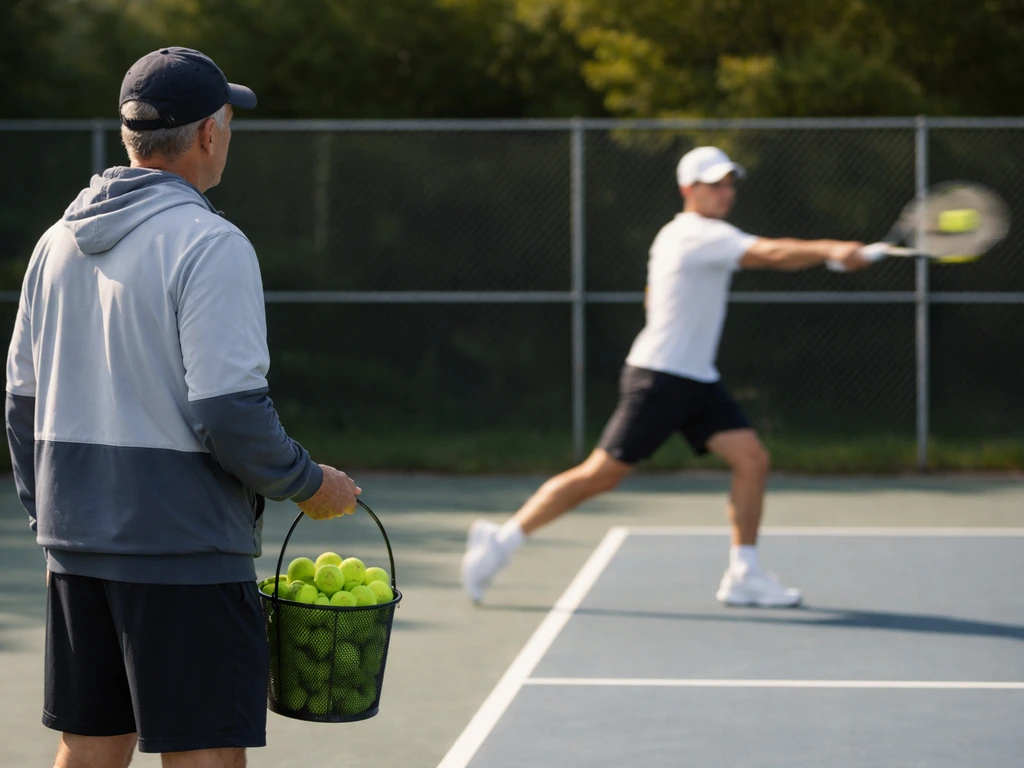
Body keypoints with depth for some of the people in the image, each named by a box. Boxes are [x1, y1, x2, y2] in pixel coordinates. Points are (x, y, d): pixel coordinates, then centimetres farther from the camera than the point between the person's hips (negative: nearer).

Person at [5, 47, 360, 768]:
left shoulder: (59, 241, 10)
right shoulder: (209, 244, -13)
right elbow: (230, 412, -19)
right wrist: (308, 484, -4)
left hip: (78, 541, 7)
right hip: (184, 547, -7)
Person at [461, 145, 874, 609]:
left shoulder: (674, 235, 15)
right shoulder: (703, 235, -16)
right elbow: (771, 253, -31)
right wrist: (830, 250, -42)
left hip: (697, 382, 10)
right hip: (657, 379, -10)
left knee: (751, 459, -4)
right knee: (600, 475, -5)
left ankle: (743, 577, -1)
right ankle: (501, 540, 7)